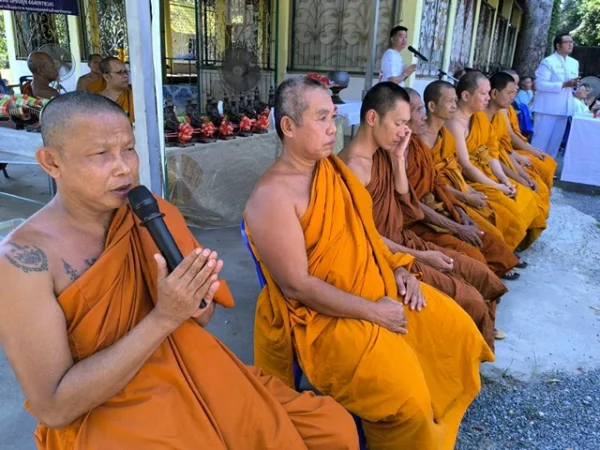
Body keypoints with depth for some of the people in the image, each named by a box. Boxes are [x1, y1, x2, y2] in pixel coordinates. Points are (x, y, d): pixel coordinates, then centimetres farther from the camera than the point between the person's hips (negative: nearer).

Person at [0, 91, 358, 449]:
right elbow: (53, 407, -19)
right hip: (102, 419, -4)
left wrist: (198, 306, -16)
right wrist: (164, 316, -26)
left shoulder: (157, 215, -3)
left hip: (191, 375, 5)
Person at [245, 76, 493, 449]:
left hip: (378, 284, 9)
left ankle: (440, 416, 34)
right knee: (406, 399, -22)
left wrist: (398, 267, 0)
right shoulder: (273, 195, -22)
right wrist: (372, 311, -20)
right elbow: (296, 285, -24)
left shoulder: (333, 166, 5)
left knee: (456, 327, 11)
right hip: (325, 315, -8)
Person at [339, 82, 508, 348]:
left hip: (403, 241, 9)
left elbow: (403, 199, 11)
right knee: (469, 299, -13)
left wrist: (398, 158, -2)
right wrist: (420, 256, -17)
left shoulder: (382, 153, 6)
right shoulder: (353, 165, -21)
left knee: (483, 277, 8)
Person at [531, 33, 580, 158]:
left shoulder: (574, 63, 15)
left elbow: (572, 83, 24)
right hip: (548, 108, -7)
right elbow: (540, 84, -16)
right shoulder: (548, 61, -7)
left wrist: (574, 85, -1)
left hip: (563, 108, 7)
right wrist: (565, 84, -20)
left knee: (555, 141, 11)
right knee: (541, 140, -5)